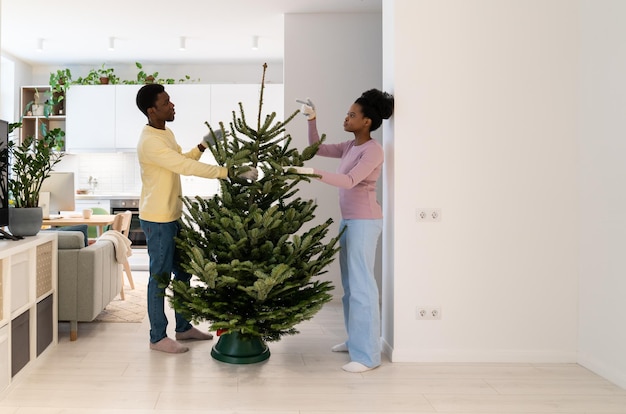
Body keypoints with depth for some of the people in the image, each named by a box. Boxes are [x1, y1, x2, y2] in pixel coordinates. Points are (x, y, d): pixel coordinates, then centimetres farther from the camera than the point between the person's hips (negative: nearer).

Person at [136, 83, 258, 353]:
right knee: (160, 276, 1)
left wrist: (204, 145, 9)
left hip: (172, 216, 10)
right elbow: (187, 167, -30)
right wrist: (231, 172, -32)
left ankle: (183, 327, 30)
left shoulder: (166, 133, 9)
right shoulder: (149, 142, -23)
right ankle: (157, 337, 15)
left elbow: (183, 159, 24)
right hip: (157, 219, -10)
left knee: (183, 270, 16)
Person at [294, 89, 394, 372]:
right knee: (350, 283, 14)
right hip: (349, 220, 9)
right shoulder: (350, 147, 12)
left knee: (362, 284, -9)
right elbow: (317, 148, 22)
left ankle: (368, 355, -4)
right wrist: (312, 120, 9)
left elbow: (349, 181, -26)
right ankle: (355, 340, 27)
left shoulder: (373, 150, -14)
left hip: (364, 221, -9)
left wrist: (313, 173, -34)